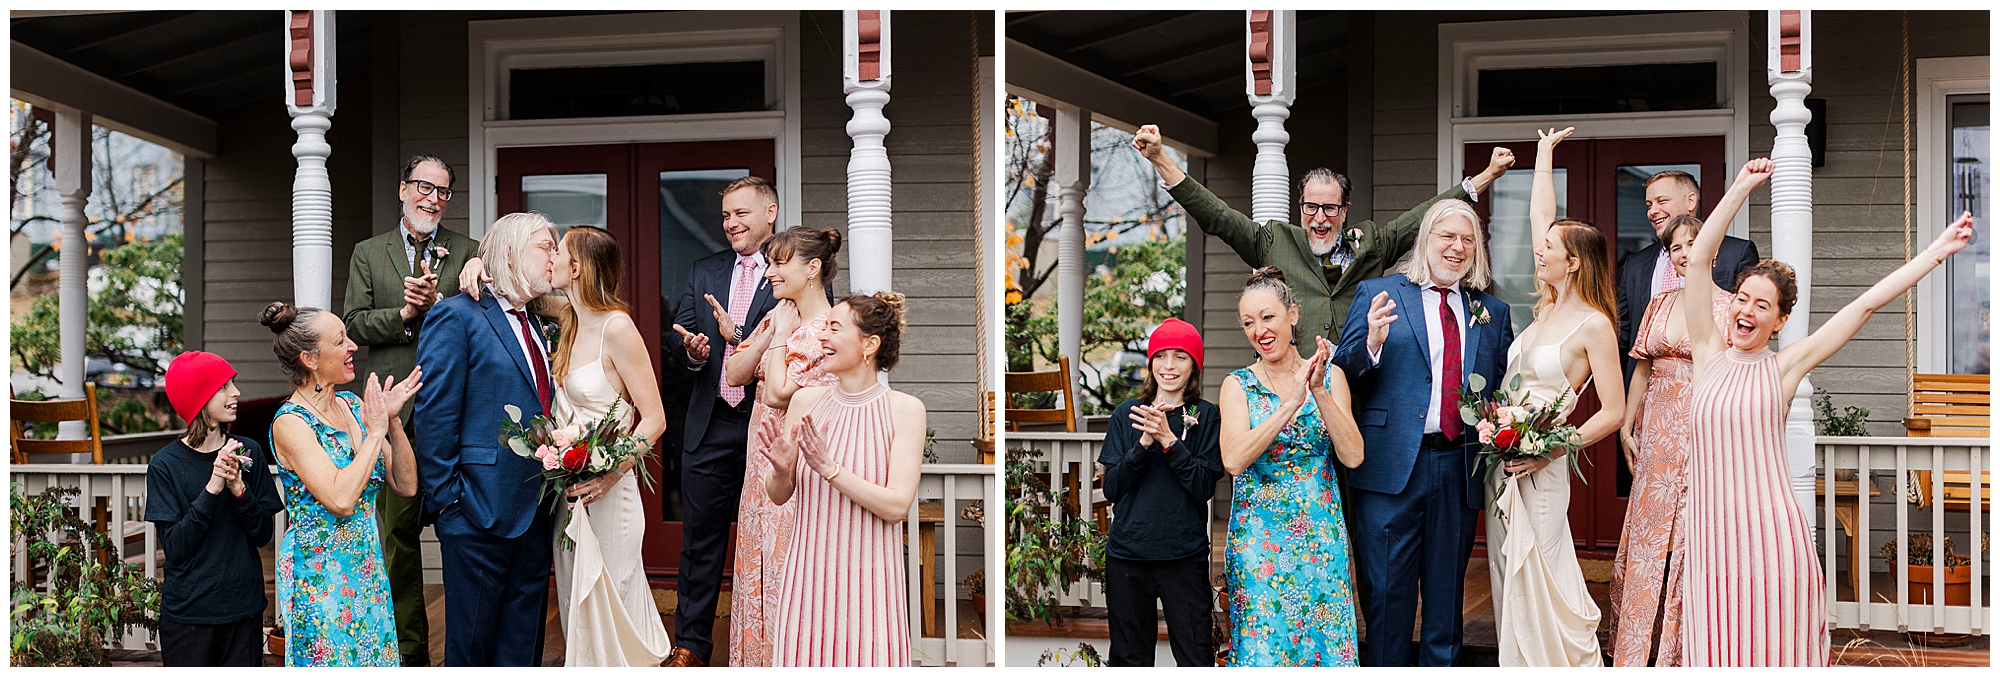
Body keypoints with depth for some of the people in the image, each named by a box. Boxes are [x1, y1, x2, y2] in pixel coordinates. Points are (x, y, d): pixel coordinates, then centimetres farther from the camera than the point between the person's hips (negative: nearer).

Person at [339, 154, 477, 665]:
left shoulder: (468, 253, 10)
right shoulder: (368, 254, 12)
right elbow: (355, 324, 3)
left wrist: (436, 302, -15)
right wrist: (404, 314, -13)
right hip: (395, 412, 1)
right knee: (397, 533, 2)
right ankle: (409, 649, 10)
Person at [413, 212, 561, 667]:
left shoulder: (533, 325, 17)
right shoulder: (456, 316, -8)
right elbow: (435, 416, -13)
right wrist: (446, 501, -15)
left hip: (534, 511, 8)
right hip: (481, 510, -8)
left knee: (524, 643, 11)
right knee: (472, 643, 2)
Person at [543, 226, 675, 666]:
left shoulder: (616, 328, -16)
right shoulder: (568, 322, 6)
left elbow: (654, 420, -17)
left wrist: (611, 473, -26)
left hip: (607, 493, -8)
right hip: (568, 492, 8)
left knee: (607, 608, 0)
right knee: (576, 605, 14)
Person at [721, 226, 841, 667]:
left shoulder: (824, 331, -16)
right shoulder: (779, 316, 10)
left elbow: (777, 392, -21)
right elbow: (735, 374, 5)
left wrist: (782, 337, -11)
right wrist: (770, 332, -5)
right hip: (762, 463, 8)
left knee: (787, 575, -2)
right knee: (758, 571, 14)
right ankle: (758, 657, 24)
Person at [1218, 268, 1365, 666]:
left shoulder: (1329, 376, 4)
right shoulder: (1238, 385, 0)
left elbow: (1352, 456, -6)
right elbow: (1234, 460, -16)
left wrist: (1319, 393, -16)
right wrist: (1292, 402, -21)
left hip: (1320, 539, 1)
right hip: (1259, 540, -1)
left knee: (1324, 641, 2)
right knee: (1264, 644, -3)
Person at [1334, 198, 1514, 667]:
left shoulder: (1493, 313, 14)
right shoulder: (1377, 293, 4)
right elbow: (1343, 375, -2)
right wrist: (1372, 343, -22)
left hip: (1460, 470, 3)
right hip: (1393, 468, -3)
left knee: (1447, 598, 11)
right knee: (1387, 593, 0)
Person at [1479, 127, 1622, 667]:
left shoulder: (1594, 325, -10)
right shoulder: (1549, 307, 9)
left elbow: (1613, 412, -11)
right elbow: (1540, 216, 18)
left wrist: (1554, 449, -19)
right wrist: (1545, 151, 25)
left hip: (1539, 470, -8)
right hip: (1501, 462, 8)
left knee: (1539, 584, -7)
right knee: (1510, 580, 9)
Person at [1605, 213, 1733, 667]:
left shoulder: (1729, 307, -4)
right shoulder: (1659, 305, 12)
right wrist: (1627, 428, 9)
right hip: (1657, 433, 5)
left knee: (1692, 537, -4)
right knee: (1648, 534, 6)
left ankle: (1685, 652, 5)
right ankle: (1641, 650, 16)